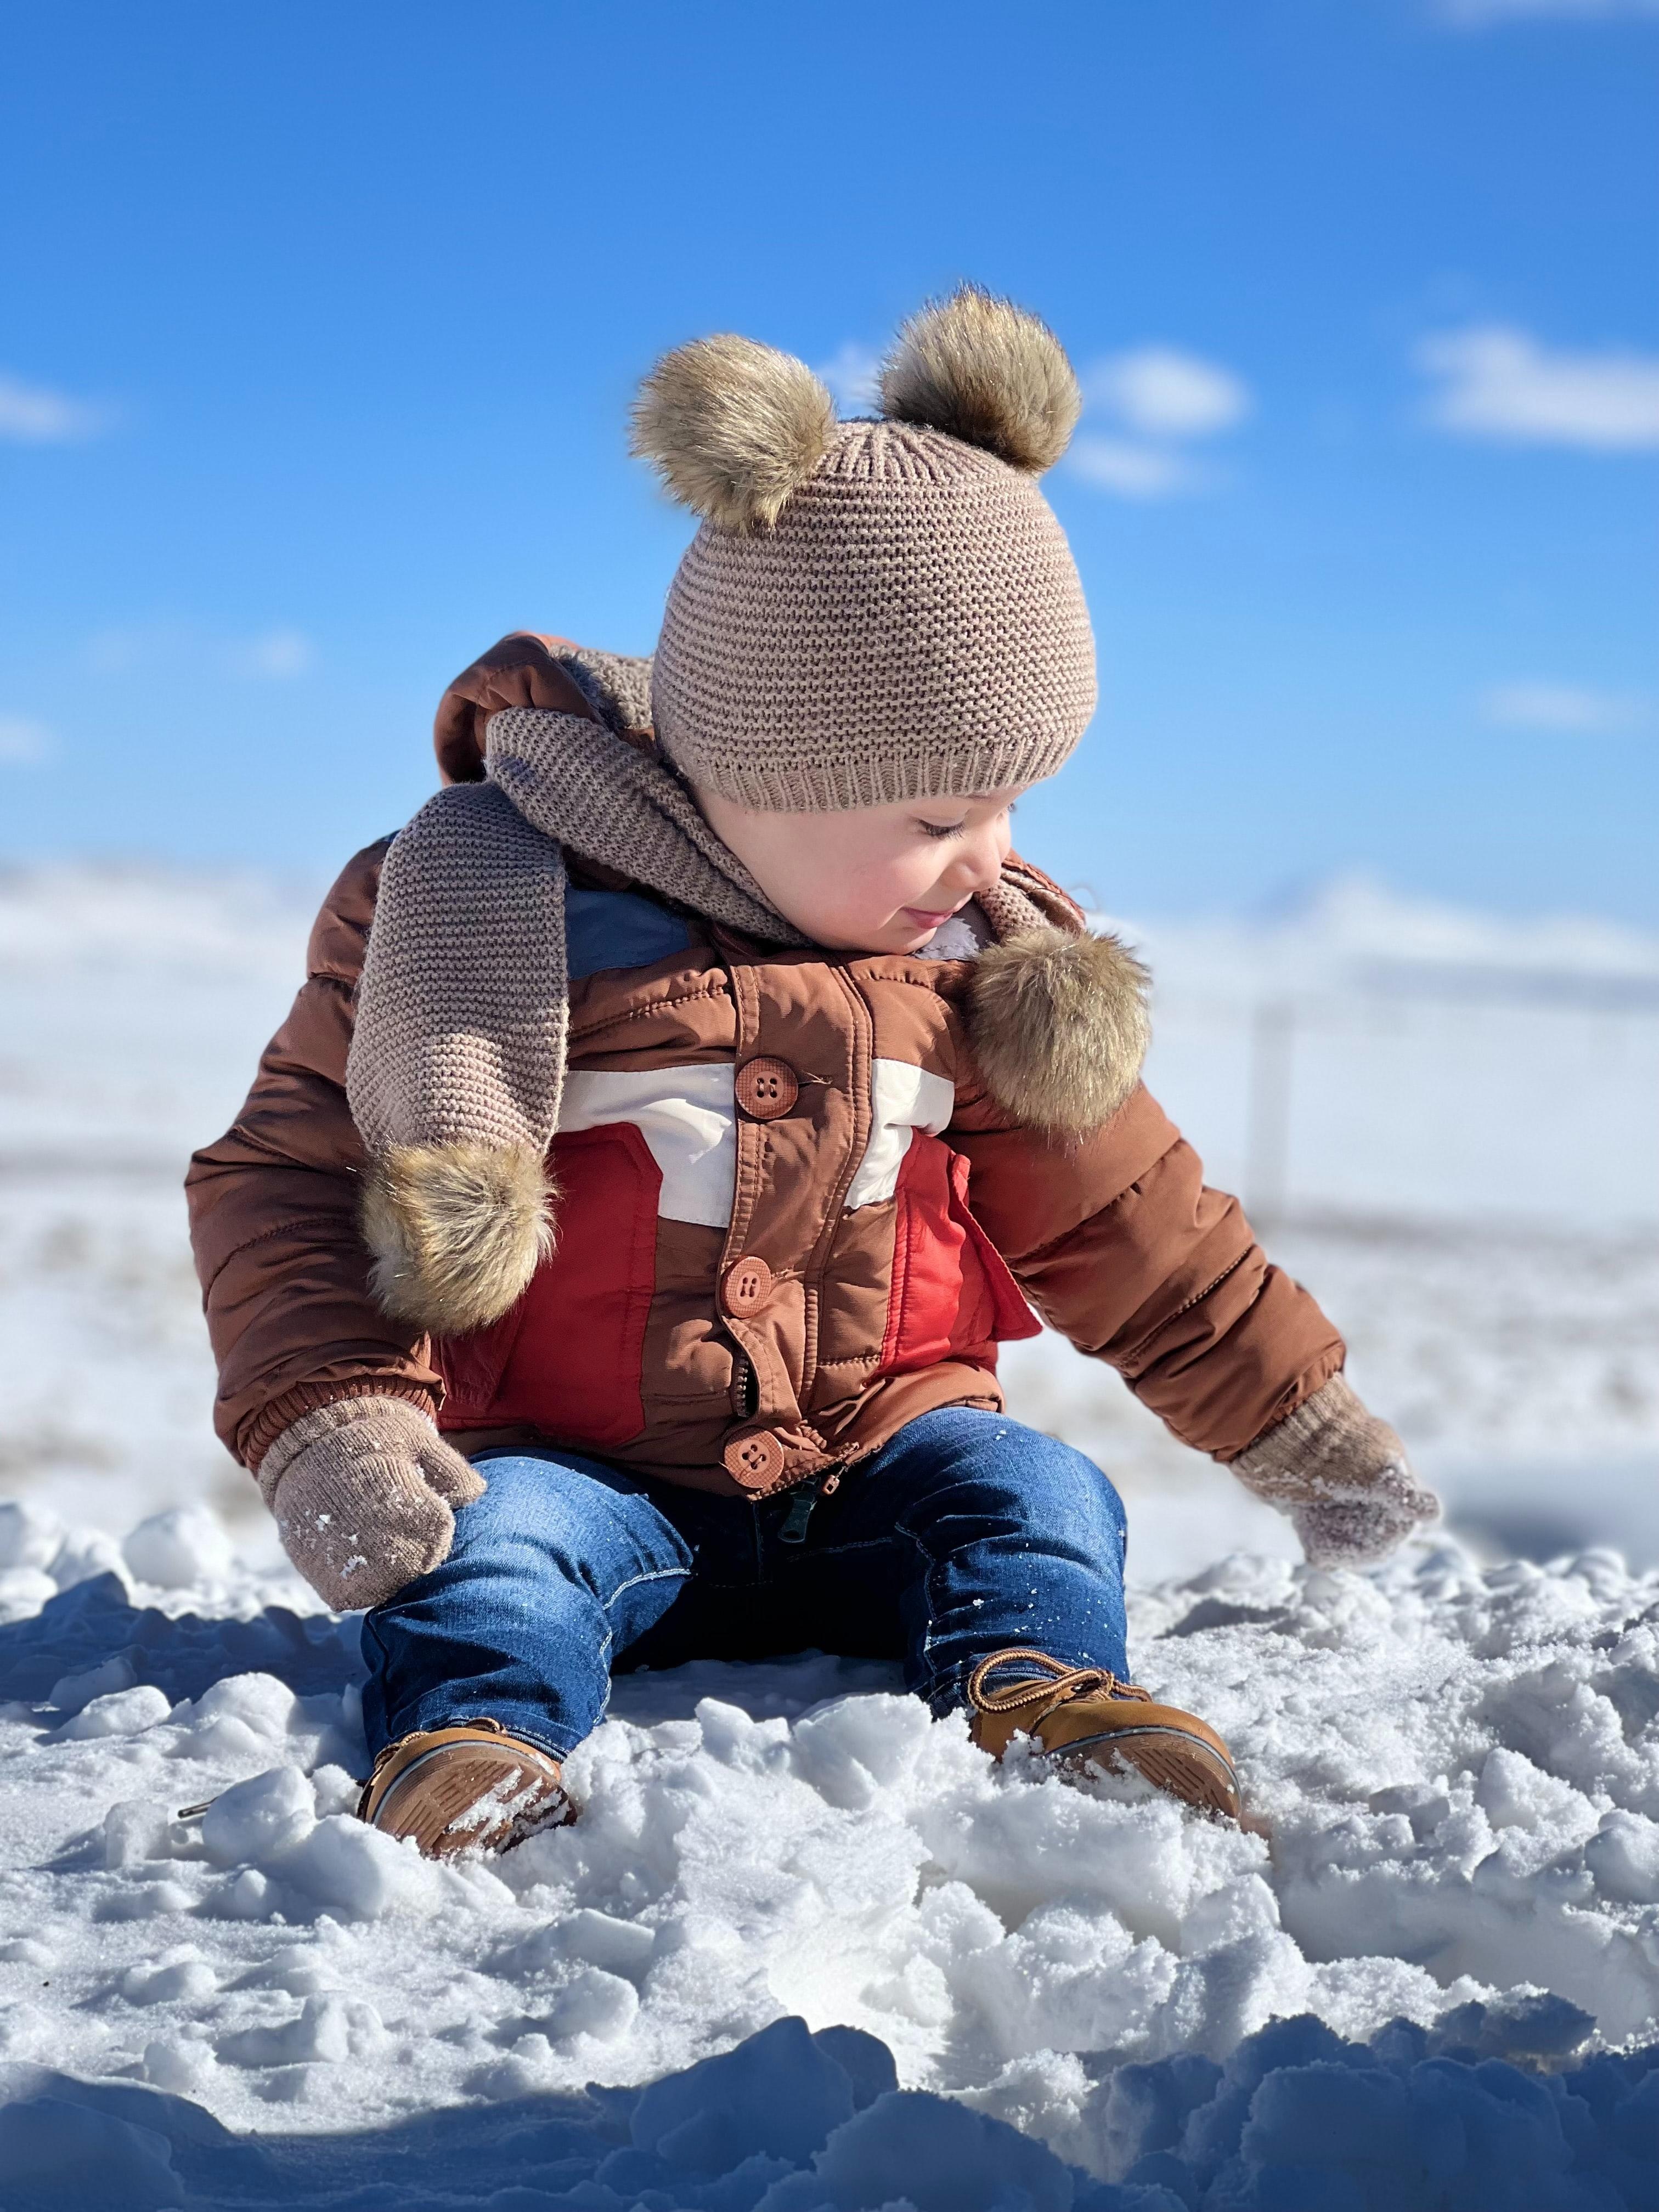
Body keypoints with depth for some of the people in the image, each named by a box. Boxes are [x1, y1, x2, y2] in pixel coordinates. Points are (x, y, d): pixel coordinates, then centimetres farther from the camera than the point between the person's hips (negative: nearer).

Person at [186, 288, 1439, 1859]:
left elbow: (1116, 1215, 16)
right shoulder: (481, 917, -9)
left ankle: (1033, 1695, -40)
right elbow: (290, 1184, -6)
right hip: (587, 1475, -4)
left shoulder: (976, 963, 6)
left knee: (1031, 1489, -19)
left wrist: (1297, 1424, 17)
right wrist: (327, 1421, -23)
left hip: (873, 1475, 4)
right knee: (493, 1541, -30)